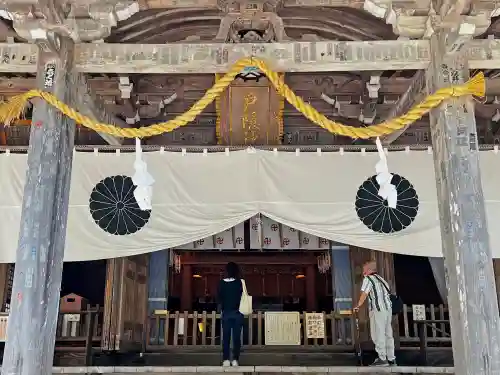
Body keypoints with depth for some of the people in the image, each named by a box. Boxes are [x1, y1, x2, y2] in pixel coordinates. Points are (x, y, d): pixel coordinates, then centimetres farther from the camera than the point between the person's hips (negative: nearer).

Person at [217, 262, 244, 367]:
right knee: (236, 337, 3)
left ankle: (226, 360, 2)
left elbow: (219, 298, 2)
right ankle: (235, 360, 1)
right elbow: (242, 296, 0)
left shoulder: (222, 283, -3)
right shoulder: (239, 282, -6)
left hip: (226, 313, 1)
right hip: (237, 313, -1)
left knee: (226, 337, 5)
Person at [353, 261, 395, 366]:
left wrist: (358, 306, 5)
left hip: (378, 310, -8)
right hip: (388, 308, 8)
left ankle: (382, 359, -7)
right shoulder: (381, 279, 22)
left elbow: (364, 294, -5)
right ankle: (391, 359, 11)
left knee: (378, 334, -5)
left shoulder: (368, 279, -1)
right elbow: (388, 293, 19)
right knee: (388, 334, 9)